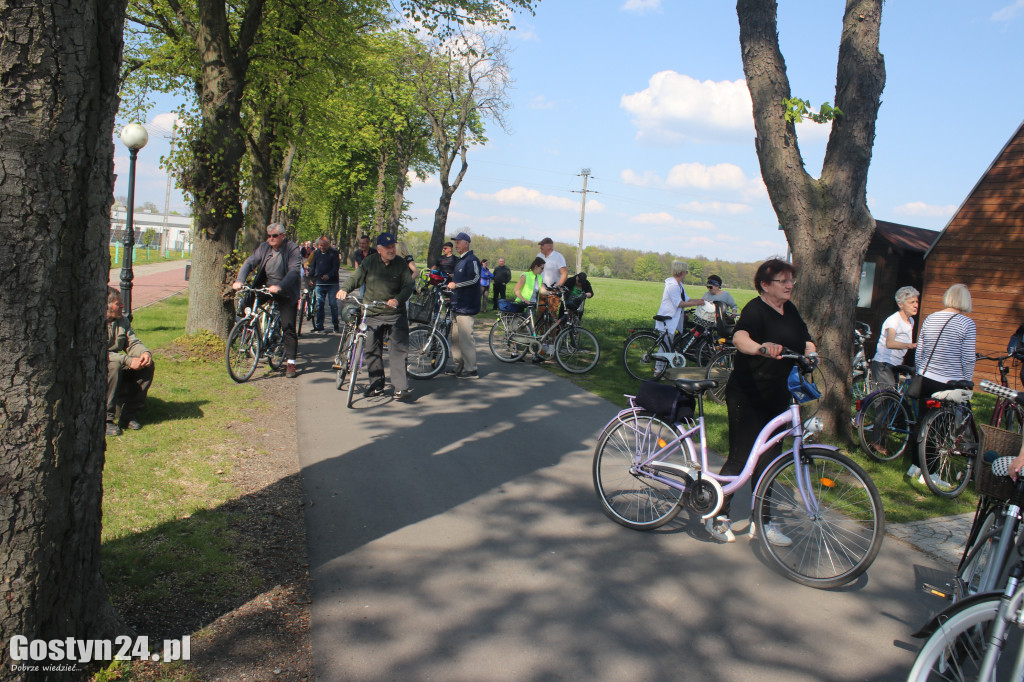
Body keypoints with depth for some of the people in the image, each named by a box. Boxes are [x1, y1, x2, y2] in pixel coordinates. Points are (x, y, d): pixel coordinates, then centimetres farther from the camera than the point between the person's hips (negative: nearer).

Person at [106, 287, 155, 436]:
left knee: (147, 365, -14)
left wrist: (145, 352, -19)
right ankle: (106, 418, -28)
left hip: (118, 366, 7)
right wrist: (128, 361, -34)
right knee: (114, 366, -37)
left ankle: (129, 413, -7)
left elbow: (132, 343, 5)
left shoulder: (122, 320, 7)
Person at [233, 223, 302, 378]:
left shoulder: (292, 249, -11)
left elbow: (294, 271, -24)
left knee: (288, 327, -8)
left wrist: (279, 287, -39)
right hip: (266, 290, 5)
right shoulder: (264, 248, 3)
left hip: (286, 294, -5)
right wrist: (239, 280, -21)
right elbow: (249, 262, -3)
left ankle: (290, 363, -3)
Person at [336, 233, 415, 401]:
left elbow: (408, 286, -7)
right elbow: (355, 278, 1)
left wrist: (397, 300, -26)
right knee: (371, 349, 5)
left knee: (398, 349, -10)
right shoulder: (369, 262, 2)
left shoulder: (401, 264, -1)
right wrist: (344, 289, -19)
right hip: (372, 314, 2)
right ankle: (376, 385, 20)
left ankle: (401, 387, -7)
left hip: (396, 314, -2)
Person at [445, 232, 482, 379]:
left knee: (466, 338, -10)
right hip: (456, 306, 10)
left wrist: (456, 284, -22)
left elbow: (475, 278, -25)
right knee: (455, 337, 13)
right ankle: (459, 367, 22)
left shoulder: (472, 260, -11)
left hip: (466, 306, -10)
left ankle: (471, 370, -5)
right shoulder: (460, 261, 20)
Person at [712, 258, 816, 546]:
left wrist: (811, 354, -10)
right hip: (747, 398, -8)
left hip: (777, 398, 8)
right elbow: (739, 337, -36)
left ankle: (762, 522, 23)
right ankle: (717, 517, 12)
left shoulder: (790, 311, 10)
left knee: (768, 459, 12)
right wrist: (762, 347, -56)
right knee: (741, 458, -3)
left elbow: (806, 342, 13)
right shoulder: (755, 310, -16)